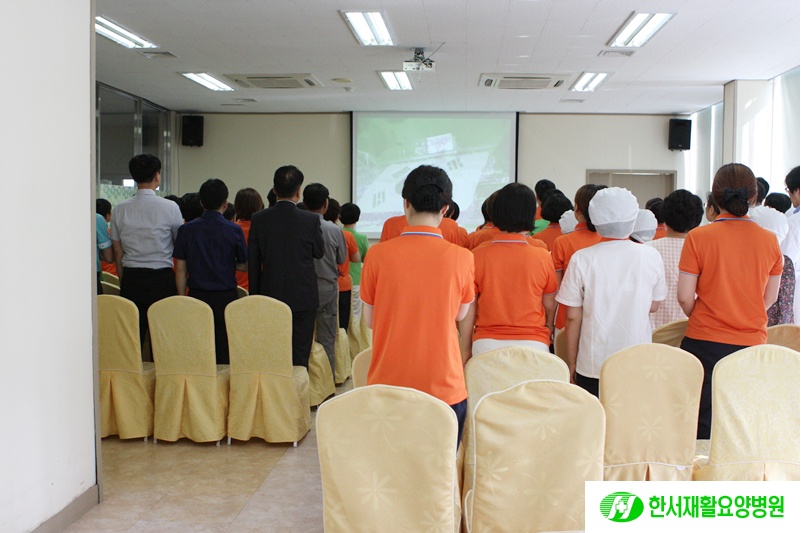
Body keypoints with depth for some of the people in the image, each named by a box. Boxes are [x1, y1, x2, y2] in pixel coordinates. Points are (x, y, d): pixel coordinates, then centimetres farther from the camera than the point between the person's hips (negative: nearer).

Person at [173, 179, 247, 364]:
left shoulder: (186, 230, -2)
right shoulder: (234, 231, -6)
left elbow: (180, 270, 0)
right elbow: (245, 266, 2)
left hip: (197, 296, 2)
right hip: (226, 297, -2)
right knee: (224, 354, 5)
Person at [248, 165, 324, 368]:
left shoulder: (258, 219, -5)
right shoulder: (311, 220, -10)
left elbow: (253, 264, 0)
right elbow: (318, 252, 4)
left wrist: (255, 296, 9)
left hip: (270, 297, 2)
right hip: (303, 298, -2)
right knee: (300, 357, 5)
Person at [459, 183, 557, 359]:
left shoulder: (477, 256, -7)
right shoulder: (542, 257, -6)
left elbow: (468, 312, -1)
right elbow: (550, 306, 5)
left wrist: (465, 351, 9)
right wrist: (548, 331, 24)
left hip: (486, 344, 0)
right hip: (533, 344, 0)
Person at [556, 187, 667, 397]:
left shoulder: (581, 259, -7)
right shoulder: (650, 256, -4)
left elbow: (572, 318, -4)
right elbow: (653, 306, 8)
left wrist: (571, 363, 6)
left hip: (593, 364, -1)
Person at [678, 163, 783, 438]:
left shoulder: (698, 237, -10)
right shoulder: (769, 241, 0)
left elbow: (685, 297, -7)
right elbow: (770, 298, 8)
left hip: (706, 343, -2)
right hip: (753, 343, 2)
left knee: (703, 427, 9)